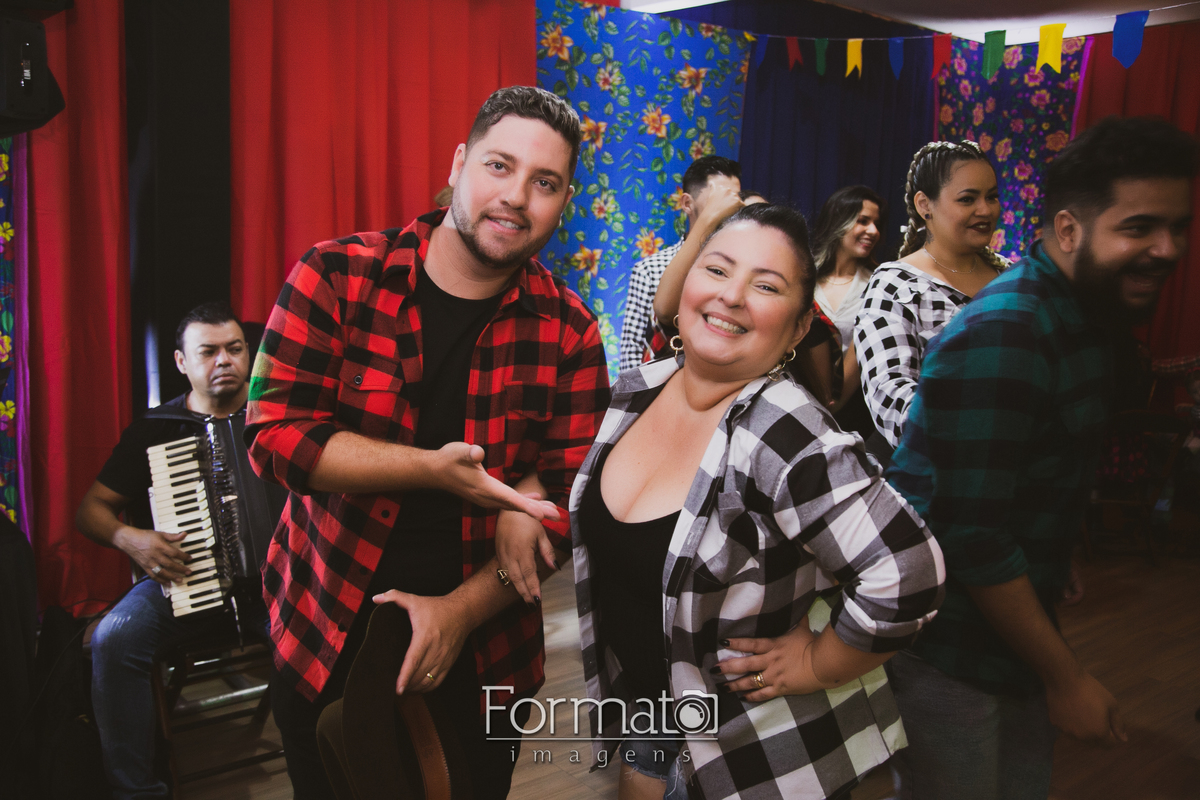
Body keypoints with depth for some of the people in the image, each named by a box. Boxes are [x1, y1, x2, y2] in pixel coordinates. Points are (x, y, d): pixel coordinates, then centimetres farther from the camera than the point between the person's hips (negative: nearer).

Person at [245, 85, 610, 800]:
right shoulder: (336, 277, -11)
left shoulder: (569, 332, -7)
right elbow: (278, 434, -17)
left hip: (482, 657, 1)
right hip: (325, 641, 0)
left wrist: (463, 608, -16)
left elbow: (571, 497, -8)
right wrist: (433, 469, -28)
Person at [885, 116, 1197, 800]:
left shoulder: (1085, 316, 6)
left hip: (1015, 633, 8)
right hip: (949, 656, -8)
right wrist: (1066, 677, -15)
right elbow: (972, 535, -25)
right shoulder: (1000, 338, -24)